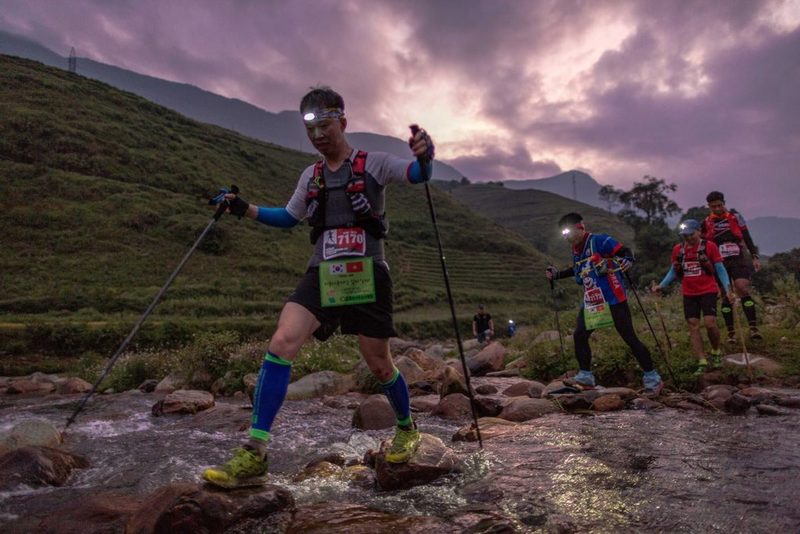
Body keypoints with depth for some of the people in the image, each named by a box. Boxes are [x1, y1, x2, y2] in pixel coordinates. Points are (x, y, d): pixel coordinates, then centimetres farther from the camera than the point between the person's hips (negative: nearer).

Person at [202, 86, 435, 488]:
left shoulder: (373, 163, 3)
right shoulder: (311, 177, 17)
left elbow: (416, 175, -12)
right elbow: (288, 218, 27)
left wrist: (423, 157, -36)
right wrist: (245, 209, 13)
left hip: (366, 274, -3)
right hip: (322, 274, 4)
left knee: (378, 364, 4)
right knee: (282, 342, -17)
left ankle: (407, 429, 33)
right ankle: (254, 455, -14)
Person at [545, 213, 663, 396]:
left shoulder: (599, 241, -12)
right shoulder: (576, 250, 12)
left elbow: (625, 251, -14)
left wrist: (627, 260, -35)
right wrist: (557, 274, 25)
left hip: (613, 300, -8)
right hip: (590, 303, 8)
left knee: (630, 338, -5)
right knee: (579, 336, 6)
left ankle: (653, 378, 6)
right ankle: (585, 377, 18)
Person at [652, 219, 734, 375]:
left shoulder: (709, 246, -5)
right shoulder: (678, 249, 5)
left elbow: (720, 269, -2)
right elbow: (673, 272, 12)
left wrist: (727, 286, -16)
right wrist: (661, 286, 0)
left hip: (708, 291, -3)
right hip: (689, 294, 4)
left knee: (710, 323, -12)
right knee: (693, 327, 0)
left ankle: (716, 353, 16)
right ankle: (702, 363, 5)